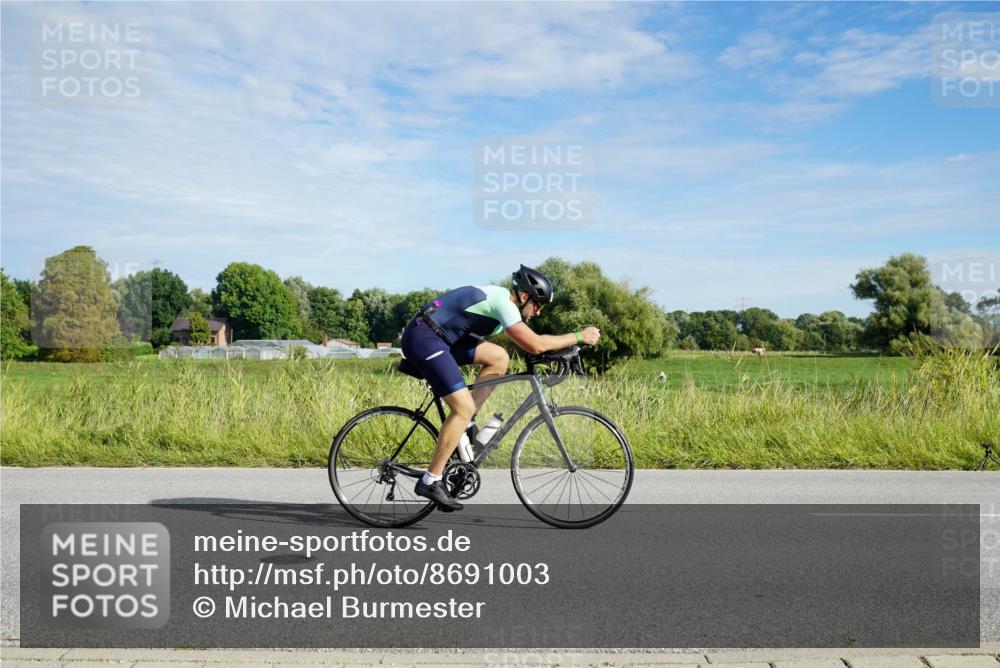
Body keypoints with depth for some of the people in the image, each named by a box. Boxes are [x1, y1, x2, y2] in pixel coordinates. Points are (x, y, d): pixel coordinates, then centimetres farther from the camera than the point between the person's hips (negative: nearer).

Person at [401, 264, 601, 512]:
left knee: (499, 358, 6)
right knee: (463, 407, -14)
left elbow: (528, 342, 24)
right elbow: (534, 345, -21)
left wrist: (570, 342, 15)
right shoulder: (502, 302, -14)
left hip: (437, 338, 10)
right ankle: (430, 481, -8)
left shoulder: (499, 297, 16)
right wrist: (578, 336, -12)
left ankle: (465, 424, 9)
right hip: (423, 338, -10)